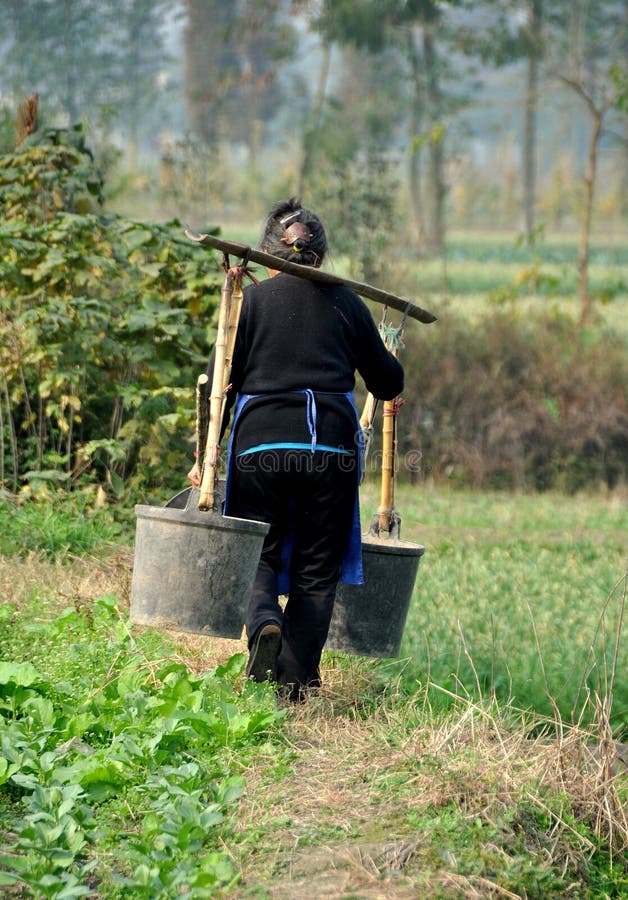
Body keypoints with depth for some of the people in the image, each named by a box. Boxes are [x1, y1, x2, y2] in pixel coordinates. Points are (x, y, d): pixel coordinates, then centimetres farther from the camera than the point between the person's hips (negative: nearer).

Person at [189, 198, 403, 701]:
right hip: (330, 445, 1)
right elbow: (388, 383, 14)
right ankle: (296, 684, 3)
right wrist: (391, 375, 38)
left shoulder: (251, 300, 6)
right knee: (316, 568, 8)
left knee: (259, 552, 10)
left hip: (260, 442, 0)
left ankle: (264, 622, -21)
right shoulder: (344, 302, 8)